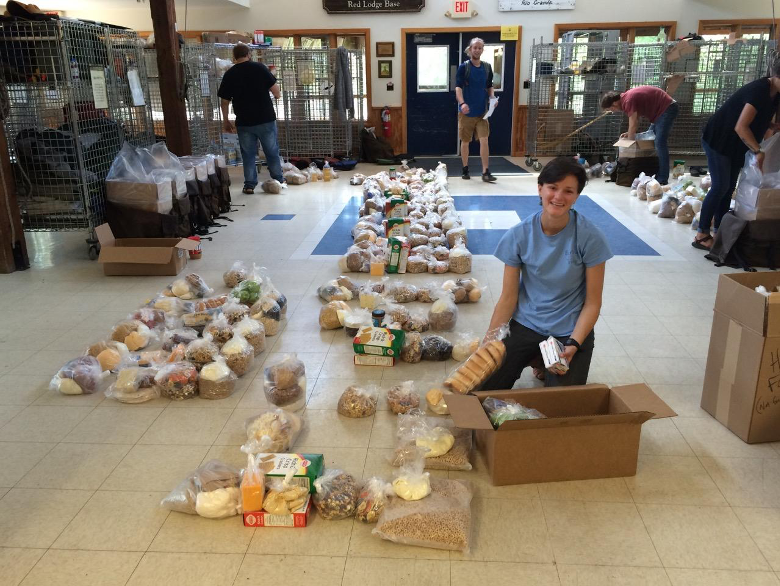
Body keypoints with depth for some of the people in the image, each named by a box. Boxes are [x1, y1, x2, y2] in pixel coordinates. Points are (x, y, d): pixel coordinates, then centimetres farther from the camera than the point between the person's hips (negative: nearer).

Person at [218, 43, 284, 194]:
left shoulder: (229, 74, 1)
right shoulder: (259, 68, -5)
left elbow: (225, 101, 4)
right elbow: (275, 89, -5)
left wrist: (225, 121, 14)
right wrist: (277, 95, 17)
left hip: (244, 122, 1)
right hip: (266, 119, -1)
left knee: (248, 154, 11)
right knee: (272, 151, 13)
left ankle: (249, 185, 11)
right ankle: (279, 180, 24)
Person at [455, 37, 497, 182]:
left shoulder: (487, 67, 7)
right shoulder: (464, 67, -5)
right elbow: (458, 87, -14)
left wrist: (492, 98, -2)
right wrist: (462, 103, -31)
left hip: (482, 111, 3)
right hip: (466, 111, -3)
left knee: (484, 140, -6)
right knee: (465, 142, 6)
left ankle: (485, 172, -6)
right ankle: (465, 170, 20)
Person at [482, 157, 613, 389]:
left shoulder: (590, 237, -15)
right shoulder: (519, 235, -10)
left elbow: (593, 302, -9)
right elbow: (508, 297, -6)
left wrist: (573, 345, -21)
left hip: (571, 331, -1)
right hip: (525, 325, 2)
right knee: (485, 388, -9)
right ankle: (535, 359, 18)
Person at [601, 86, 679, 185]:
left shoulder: (628, 101, -22)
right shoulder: (626, 97, 9)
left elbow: (633, 125, -19)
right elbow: (636, 120, 15)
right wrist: (630, 133, 1)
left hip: (668, 108, -11)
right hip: (661, 111, 11)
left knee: (659, 144, -16)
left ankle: (662, 180, -17)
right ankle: (655, 175, 16)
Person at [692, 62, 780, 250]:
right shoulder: (759, 90, -25)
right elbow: (741, 127, -29)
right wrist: (758, 151, -30)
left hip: (735, 144, 9)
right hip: (719, 140, -9)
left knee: (729, 187, 8)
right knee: (720, 186, -12)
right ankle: (701, 235, -8)